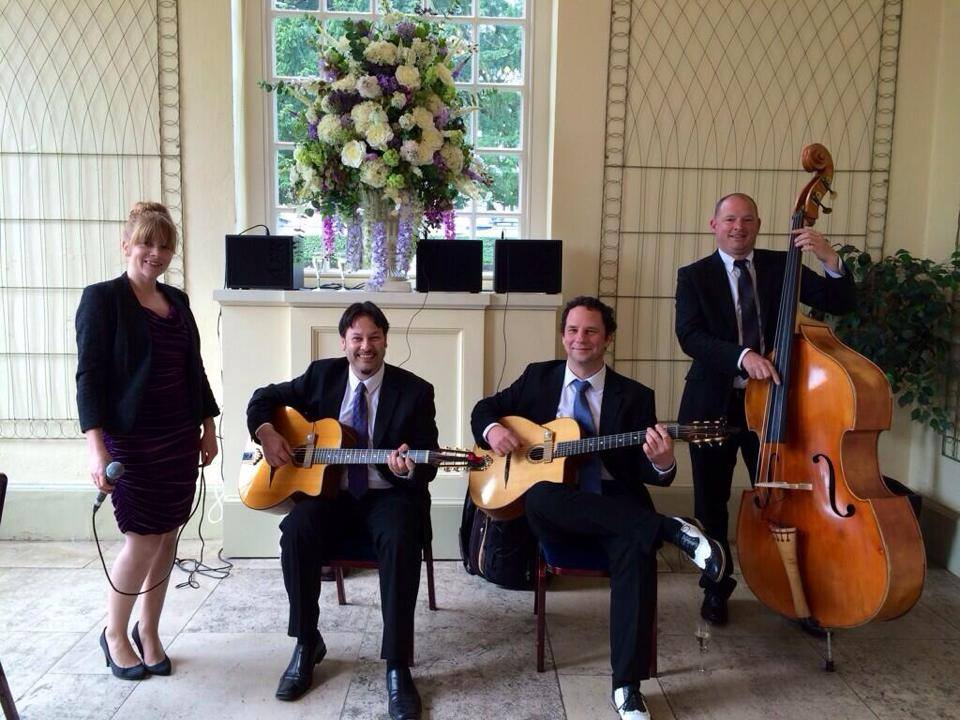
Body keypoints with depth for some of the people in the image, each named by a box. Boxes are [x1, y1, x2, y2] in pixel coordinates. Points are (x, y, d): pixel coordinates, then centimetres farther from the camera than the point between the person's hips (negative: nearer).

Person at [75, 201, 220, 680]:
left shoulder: (177, 300, 11)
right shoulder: (102, 298, -7)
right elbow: (88, 375, -12)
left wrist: (208, 427, 14)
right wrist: (95, 447, -20)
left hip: (180, 438, 6)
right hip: (131, 440, -6)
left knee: (167, 537, 8)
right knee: (142, 540, -2)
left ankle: (149, 632, 25)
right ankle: (114, 633, 21)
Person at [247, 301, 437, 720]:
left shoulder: (415, 391, -4)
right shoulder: (322, 374, 5)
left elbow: (427, 464, -7)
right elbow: (265, 398, 14)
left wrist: (408, 467, -31)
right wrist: (266, 433, -8)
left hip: (389, 494, -2)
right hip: (331, 490, 3)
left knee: (400, 541, -33)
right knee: (296, 531, -28)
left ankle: (398, 669, -22)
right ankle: (307, 644, -5)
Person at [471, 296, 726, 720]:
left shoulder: (635, 396, 5)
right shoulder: (538, 377, 10)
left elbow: (649, 476, 0)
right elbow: (487, 407, 18)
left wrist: (662, 463, -26)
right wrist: (492, 429, -7)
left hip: (613, 504, -1)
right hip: (554, 510, 1)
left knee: (636, 550, -33)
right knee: (541, 496, -36)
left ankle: (627, 686, -23)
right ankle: (670, 529, -30)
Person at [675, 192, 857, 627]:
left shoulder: (781, 266, 4)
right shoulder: (694, 276, -1)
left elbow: (841, 304, -2)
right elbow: (689, 336, -15)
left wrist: (830, 259, -20)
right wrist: (743, 355, -30)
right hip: (714, 404, -1)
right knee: (711, 503, 10)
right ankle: (716, 588, 28)